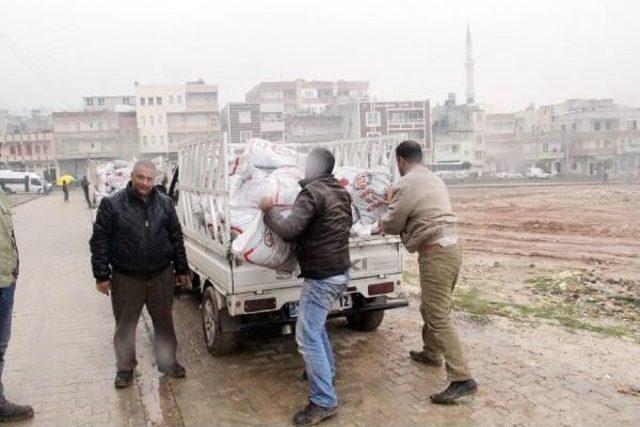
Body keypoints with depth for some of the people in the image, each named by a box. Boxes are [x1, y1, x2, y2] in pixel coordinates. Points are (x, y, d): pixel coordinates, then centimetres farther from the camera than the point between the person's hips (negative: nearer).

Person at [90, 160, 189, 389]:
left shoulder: (165, 204, 2)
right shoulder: (111, 204, -8)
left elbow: (176, 238, 7)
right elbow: (99, 241, -6)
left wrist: (181, 270, 6)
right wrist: (102, 275, -8)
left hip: (161, 275, 2)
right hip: (126, 278, -2)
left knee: (164, 322, 14)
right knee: (125, 325, 12)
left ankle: (168, 362, 31)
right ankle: (125, 368, 30)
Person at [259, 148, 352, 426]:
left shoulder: (312, 193, -17)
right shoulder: (341, 192, 11)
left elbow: (289, 230, -26)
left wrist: (269, 210, -10)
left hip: (321, 276, -10)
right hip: (340, 272, 10)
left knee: (307, 337, -5)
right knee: (316, 325, 28)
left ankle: (324, 401, -1)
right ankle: (325, 370, 42)